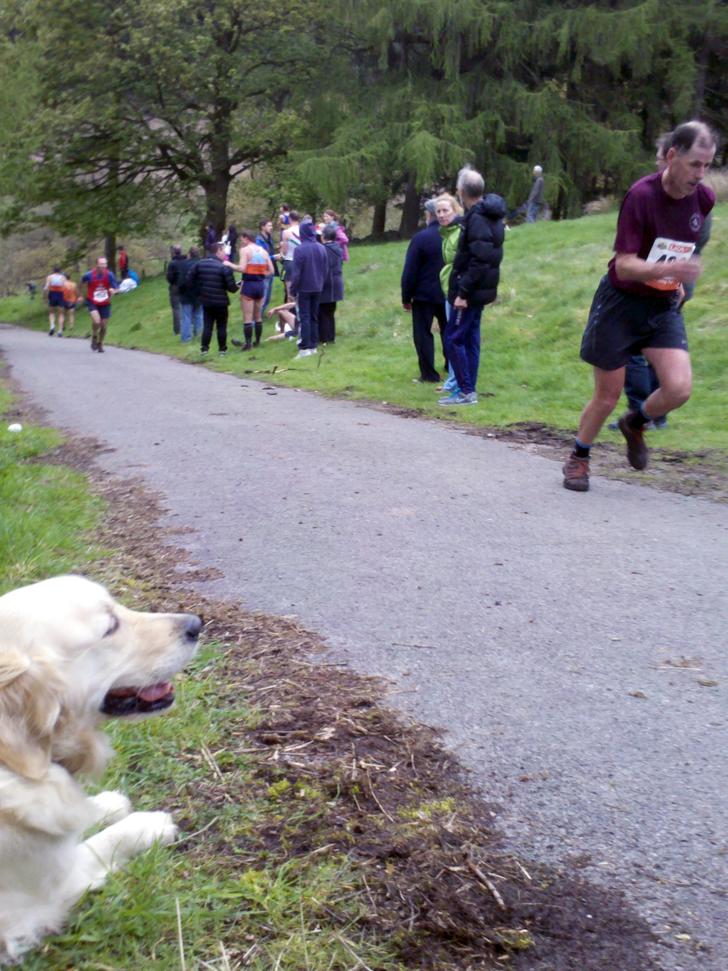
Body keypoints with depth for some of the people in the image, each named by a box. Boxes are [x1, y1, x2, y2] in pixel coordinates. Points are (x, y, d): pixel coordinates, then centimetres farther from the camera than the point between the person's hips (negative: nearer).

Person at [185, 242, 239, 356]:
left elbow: (190, 279, 2)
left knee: (207, 325, 11)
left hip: (206, 301, 4)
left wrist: (198, 292, 10)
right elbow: (231, 286, -17)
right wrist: (237, 287, 6)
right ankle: (222, 349, 12)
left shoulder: (199, 264, 2)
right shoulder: (224, 267, -15)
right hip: (220, 302, -4)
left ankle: (204, 348, 6)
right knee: (221, 326, 7)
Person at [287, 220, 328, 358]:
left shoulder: (300, 249, -16)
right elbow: (326, 270, 8)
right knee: (314, 317, 13)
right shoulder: (321, 248, 2)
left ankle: (305, 348, -7)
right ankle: (313, 346, 14)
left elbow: (296, 272, -14)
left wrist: (292, 290, -6)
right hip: (317, 288, 5)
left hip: (304, 288, -5)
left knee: (304, 318, -3)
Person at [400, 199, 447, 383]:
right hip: (448, 294, 5)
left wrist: (406, 297, -4)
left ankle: (429, 373, -2)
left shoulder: (421, 238, -12)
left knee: (423, 333, 2)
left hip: (424, 294, -5)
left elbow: (410, 271, -11)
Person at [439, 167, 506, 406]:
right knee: (470, 338, 13)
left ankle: (466, 391, -3)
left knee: (453, 338, -5)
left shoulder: (477, 220, -19)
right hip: (480, 289, 10)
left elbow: (480, 261, -26)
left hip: (471, 290, -10)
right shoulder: (489, 214, 12)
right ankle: (468, 389, 18)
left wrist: (463, 292, -24)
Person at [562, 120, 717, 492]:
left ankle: (635, 424, 19)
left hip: (664, 306, 4)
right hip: (621, 302, -4)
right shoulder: (641, 195, -21)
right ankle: (578, 458, 29)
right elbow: (625, 266, -25)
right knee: (608, 396, 3)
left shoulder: (704, 198, -4)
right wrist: (668, 269, -40)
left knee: (679, 389, -13)